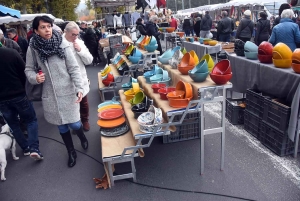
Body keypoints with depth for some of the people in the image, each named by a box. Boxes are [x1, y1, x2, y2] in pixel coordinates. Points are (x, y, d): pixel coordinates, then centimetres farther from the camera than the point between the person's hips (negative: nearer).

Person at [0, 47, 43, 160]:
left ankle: (25, 148, 26)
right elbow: (24, 73, -7)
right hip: (18, 94, -2)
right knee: (31, 120, 12)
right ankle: (34, 148, -2)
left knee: (13, 124, 19)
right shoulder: (12, 53, -15)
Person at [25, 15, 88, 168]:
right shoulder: (32, 48, -4)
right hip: (50, 94, 2)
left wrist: (79, 88, -19)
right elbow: (28, 69, 7)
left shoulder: (63, 44, -10)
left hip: (67, 92, -2)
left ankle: (82, 137, 40)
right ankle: (71, 152, 36)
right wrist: (34, 77, -15)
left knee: (74, 123, 2)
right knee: (61, 126, 14)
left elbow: (74, 68, -9)